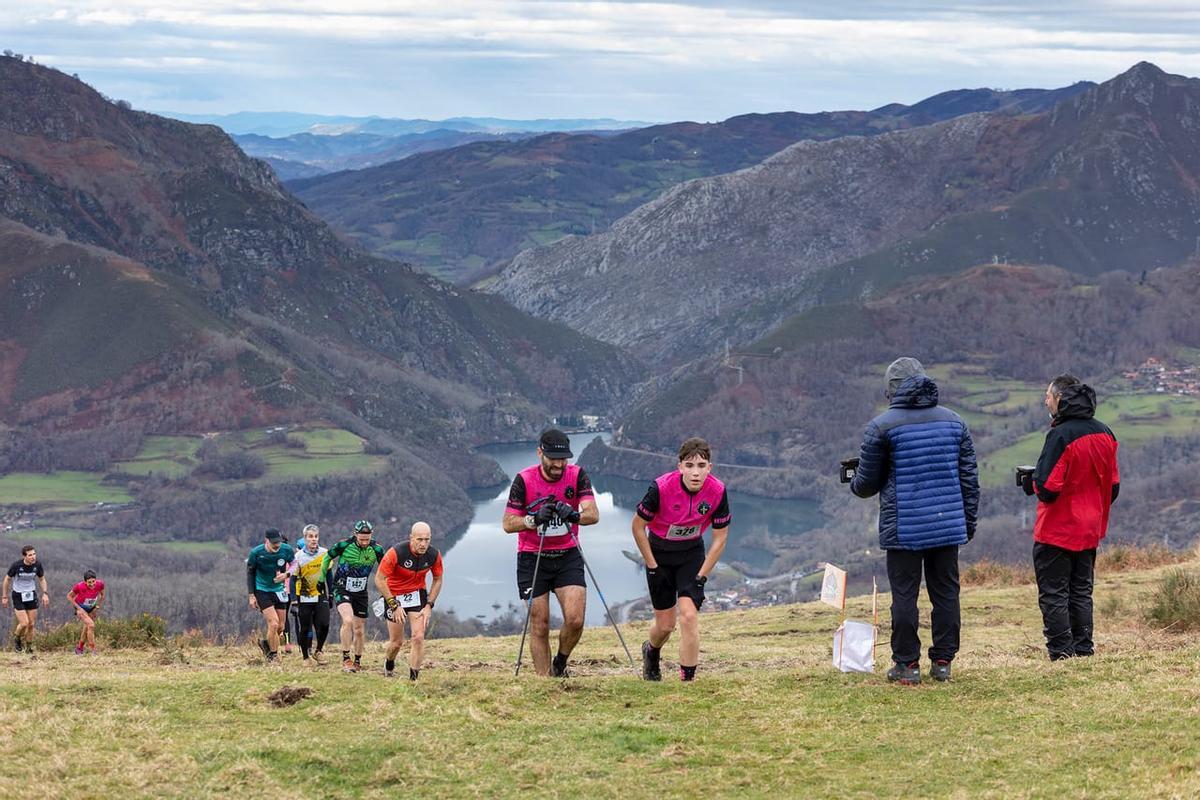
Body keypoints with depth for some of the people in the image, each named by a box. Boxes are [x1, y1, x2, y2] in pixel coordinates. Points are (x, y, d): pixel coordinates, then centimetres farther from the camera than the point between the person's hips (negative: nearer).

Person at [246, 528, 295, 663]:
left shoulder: (287, 550, -13)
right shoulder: (256, 553, -17)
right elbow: (250, 573, -4)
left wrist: (286, 575, -20)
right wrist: (252, 595, -5)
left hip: (279, 590, 4)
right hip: (262, 591, -4)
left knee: (281, 626, 6)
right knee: (273, 624, -16)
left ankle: (266, 643, 35)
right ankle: (273, 655, 2)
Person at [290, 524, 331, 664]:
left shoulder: (325, 553, 1)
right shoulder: (298, 556, -7)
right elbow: (293, 580, -4)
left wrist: (331, 594, 11)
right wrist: (294, 601, -10)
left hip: (320, 596, 2)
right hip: (304, 598, -2)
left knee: (324, 625, -13)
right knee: (304, 629, 1)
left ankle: (318, 650, 9)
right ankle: (306, 657, 15)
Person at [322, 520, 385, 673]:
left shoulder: (376, 549, -11)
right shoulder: (344, 545, -18)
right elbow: (327, 558, -1)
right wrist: (322, 579, 6)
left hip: (360, 593, 3)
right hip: (342, 590, -3)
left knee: (359, 630, 8)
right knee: (348, 620, -26)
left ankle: (357, 661, 27)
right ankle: (346, 659, -16)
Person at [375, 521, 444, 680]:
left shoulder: (434, 555, -15)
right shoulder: (395, 553, -27)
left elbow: (437, 580, 3)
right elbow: (379, 579, -19)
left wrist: (429, 606, -5)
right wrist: (394, 605, -19)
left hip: (417, 594, 2)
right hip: (394, 596, -2)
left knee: (419, 637, -13)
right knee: (397, 642, 5)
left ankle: (413, 678, -4)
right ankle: (389, 665, 38)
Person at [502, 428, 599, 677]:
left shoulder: (577, 475, -6)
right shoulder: (524, 480, -10)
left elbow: (593, 514, -16)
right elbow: (507, 524, -9)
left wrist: (574, 515, -37)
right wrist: (535, 519, -27)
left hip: (568, 556, 1)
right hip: (532, 558, -1)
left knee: (575, 619, -12)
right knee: (540, 626, -2)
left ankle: (560, 664, 15)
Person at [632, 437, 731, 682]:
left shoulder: (717, 491, -21)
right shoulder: (661, 487, -28)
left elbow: (720, 537, -8)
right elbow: (638, 526, -13)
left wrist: (702, 576, -10)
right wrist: (652, 567, -10)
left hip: (692, 554, 1)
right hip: (659, 553, -1)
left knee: (689, 616, -17)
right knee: (665, 624, 6)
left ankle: (688, 679, -8)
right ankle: (651, 652, 41)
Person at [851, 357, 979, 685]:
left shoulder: (882, 426, -6)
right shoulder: (953, 421, 8)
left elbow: (867, 482, 0)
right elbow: (969, 476, 10)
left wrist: (855, 484, 25)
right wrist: (969, 520, 18)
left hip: (903, 527, -4)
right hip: (947, 523, 4)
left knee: (904, 594, 2)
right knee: (946, 591, 9)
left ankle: (907, 664, 5)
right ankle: (943, 662, 12)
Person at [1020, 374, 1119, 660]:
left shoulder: (1061, 435, -19)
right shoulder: (1104, 434, 5)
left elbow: (1047, 488, -23)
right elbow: (1113, 486, 10)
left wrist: (1031, 482, -3)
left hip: (1057, 532, -7)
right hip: (1090, 531, 7)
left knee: (1053, 595, 0)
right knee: (1081, 593, 16)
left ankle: (1061, 655, -2)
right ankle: (1083, 650, 16)